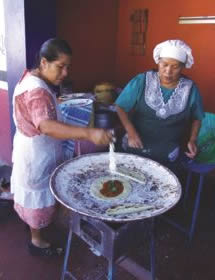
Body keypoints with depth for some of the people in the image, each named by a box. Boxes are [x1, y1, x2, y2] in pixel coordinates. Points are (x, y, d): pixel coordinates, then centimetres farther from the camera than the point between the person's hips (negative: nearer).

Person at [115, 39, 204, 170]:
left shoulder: (190, 89, -7)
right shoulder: (141, 81, -12)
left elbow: (196, 118, 8)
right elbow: (121, 107, -7)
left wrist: (192, 140, -6)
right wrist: (131, 131, -20)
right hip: (135, 147, 0)